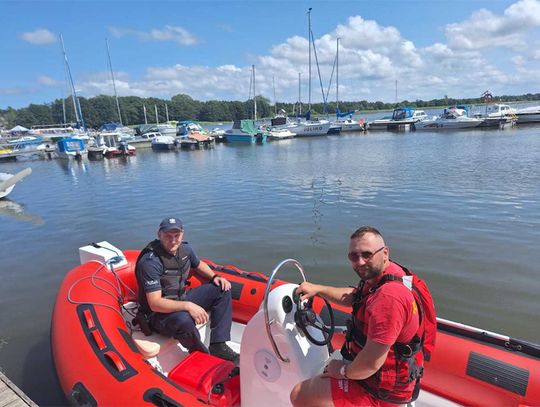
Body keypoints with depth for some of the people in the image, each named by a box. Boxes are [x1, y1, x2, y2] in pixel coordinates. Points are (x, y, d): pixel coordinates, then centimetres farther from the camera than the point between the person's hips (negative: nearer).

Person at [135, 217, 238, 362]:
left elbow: (199, 265, 18)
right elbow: (155, 304, -28)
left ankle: (218, 346, -7)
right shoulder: (150, 261, -26)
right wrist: (188, 306, -37)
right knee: (184, 320, -40)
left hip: (182, 298, 8)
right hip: (158, 313, -8)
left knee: (222, 289, -2)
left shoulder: (185, 248, -4)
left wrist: (214, 277, 0)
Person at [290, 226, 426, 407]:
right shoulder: (382, 274, -4)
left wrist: (344, 371, -13)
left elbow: (371, 364, -32)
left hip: (380, 392, -9)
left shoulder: (388, 296, -35)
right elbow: (352, 297, 16)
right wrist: (318, 289, 7)